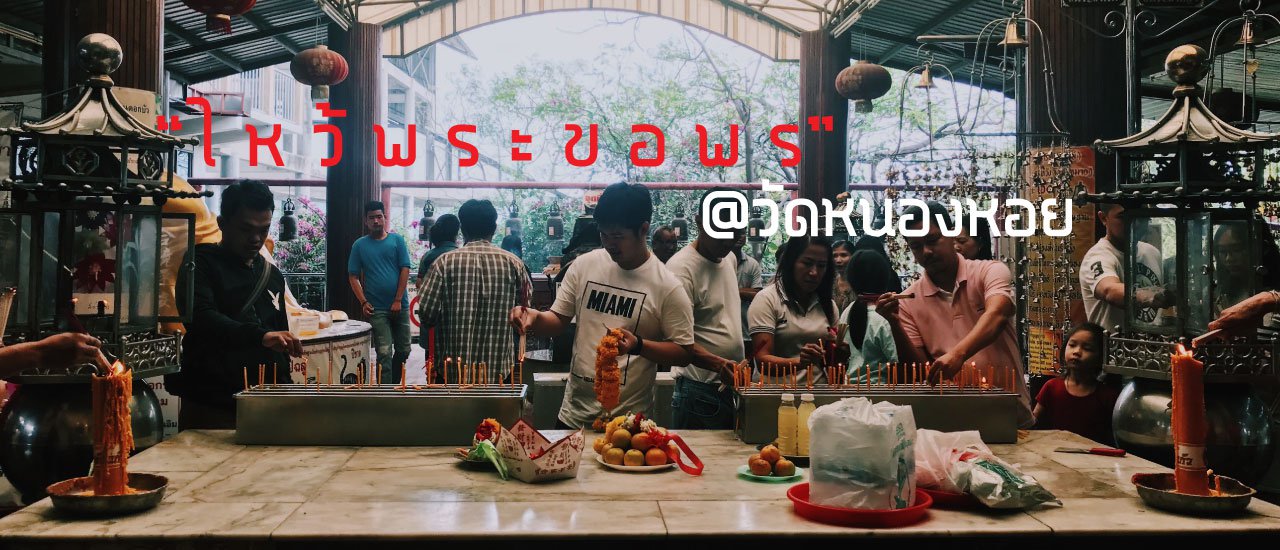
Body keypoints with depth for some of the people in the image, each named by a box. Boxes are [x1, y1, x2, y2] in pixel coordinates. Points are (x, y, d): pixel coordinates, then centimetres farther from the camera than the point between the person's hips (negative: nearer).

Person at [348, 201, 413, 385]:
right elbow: (353, 277, 5)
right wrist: (363, 302, -6)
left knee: (403, 350, 10)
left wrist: (398, 300, -7)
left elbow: (405, 270, -1)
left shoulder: (397, 240, 4)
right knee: (384, 353, -5)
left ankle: (394, 385, 29)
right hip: (376, 308, -1)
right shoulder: (359, 245, 5)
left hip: (399, 306, 2)